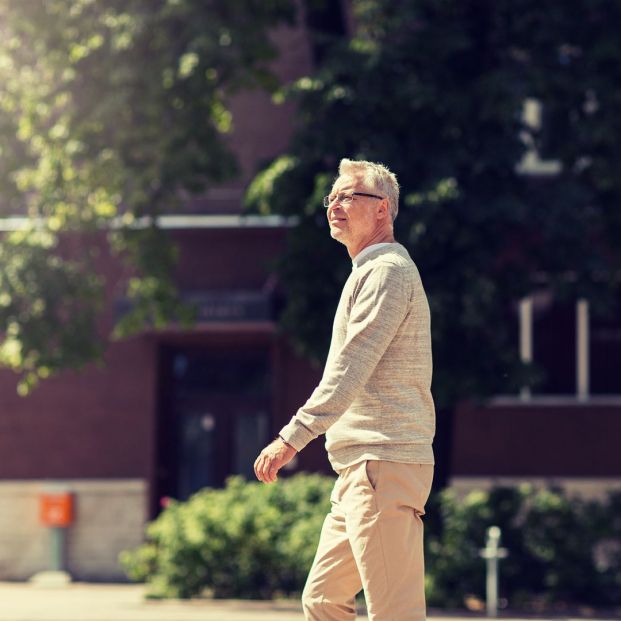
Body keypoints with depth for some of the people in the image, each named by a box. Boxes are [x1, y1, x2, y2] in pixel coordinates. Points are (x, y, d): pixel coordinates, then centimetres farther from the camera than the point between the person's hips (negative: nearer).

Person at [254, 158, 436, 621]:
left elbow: (351, 369, -20)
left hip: (383, 462, -11)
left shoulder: (387, 271, -9)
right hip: (361, 469, 11)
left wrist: (293, 437, -25)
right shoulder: (369, 272, 25)